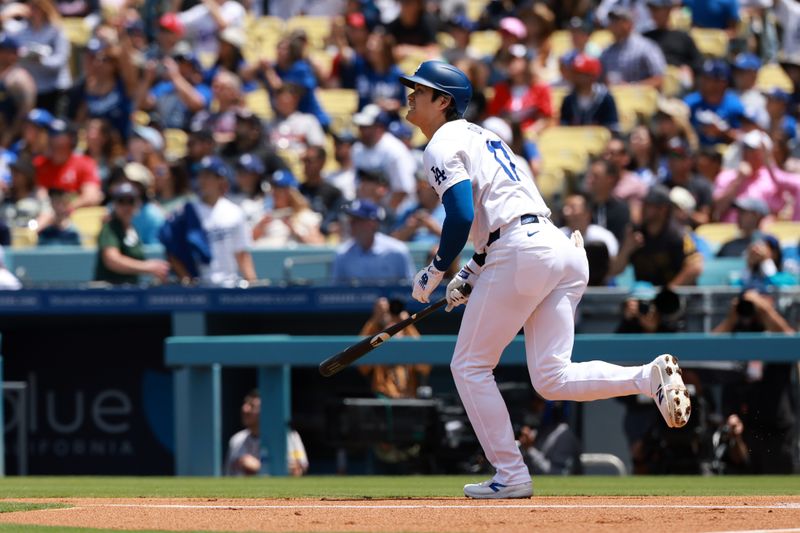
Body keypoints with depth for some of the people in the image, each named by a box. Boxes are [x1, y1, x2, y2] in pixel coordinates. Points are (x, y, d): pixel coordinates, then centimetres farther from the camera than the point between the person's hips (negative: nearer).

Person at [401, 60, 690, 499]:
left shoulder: (443, 146, 0)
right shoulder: (483, 136, 29)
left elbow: (462, 217, -14)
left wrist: (435, 273, -1)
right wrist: (471, 275, 28)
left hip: (522, 252, -9)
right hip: (564, 248, 9)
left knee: (470, 366, 5)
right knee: (551, 379, 4)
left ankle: (510, 475, 2)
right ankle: (650, 377, -15)